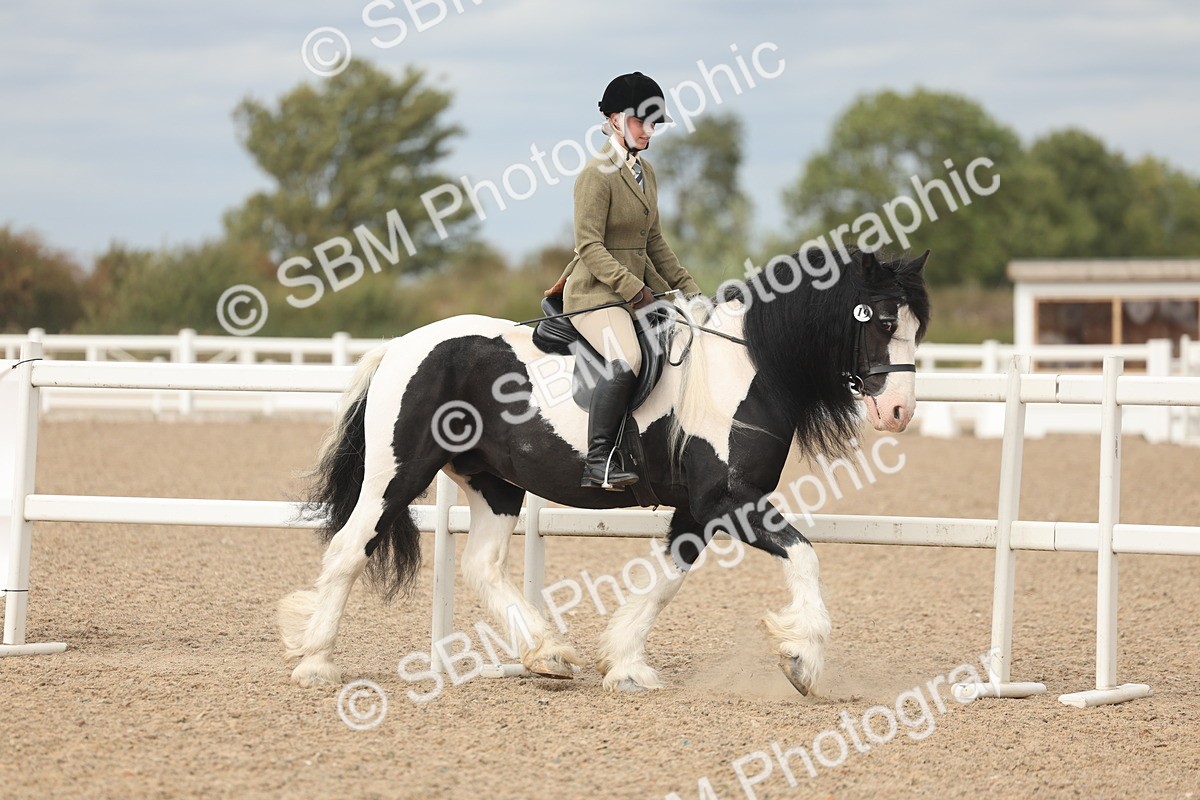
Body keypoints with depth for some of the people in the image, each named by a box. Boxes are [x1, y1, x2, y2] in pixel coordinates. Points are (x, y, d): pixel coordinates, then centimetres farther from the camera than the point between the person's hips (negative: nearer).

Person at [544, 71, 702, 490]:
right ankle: (598, 462, -33)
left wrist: (686, 287, 14)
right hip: (596, 292, -10)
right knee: (626, 359, -33)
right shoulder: (597, 174, -11)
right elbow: (590, 247, -17)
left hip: (641, 290, 10)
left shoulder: (644, 172, 16)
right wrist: (633, 288, -23)